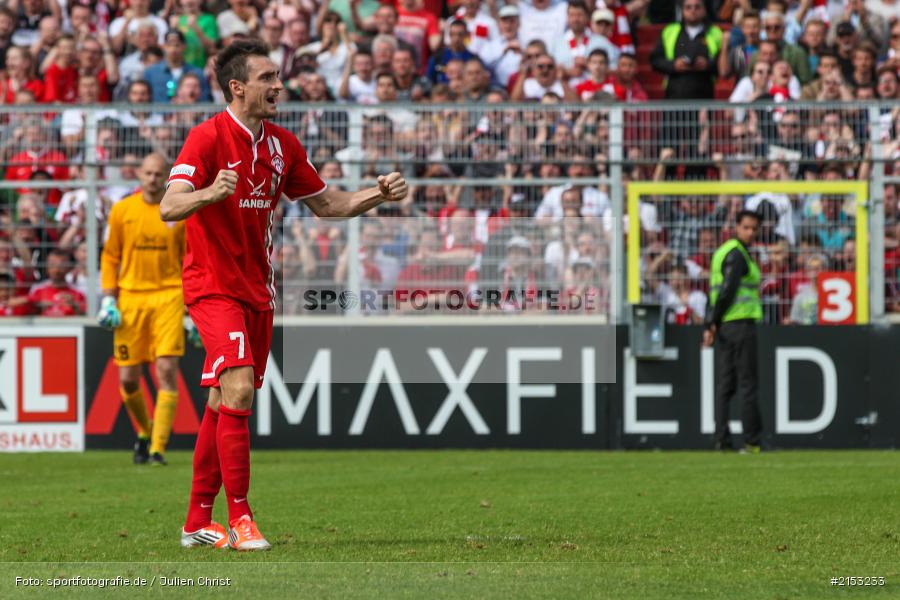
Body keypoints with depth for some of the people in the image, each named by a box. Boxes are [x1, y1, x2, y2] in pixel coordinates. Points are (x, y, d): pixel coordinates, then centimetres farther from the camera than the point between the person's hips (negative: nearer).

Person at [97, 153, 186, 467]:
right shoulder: (121, 210, 5)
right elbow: (110, 256, 10)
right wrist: (108, 299, 1)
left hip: (168, 296, -1)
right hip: (130, 297, 1)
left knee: (167, 371, -14)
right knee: (128, 379, 2)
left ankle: (158, 447, -12)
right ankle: (144, 431, 29)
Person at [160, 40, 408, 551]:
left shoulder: (282, 145, 9)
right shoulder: (208, 138, -13)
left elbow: (327, 203, 18)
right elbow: (169, 208, -22)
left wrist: (379, 194, 1)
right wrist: (210, 193, -43)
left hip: (258, 290, 7)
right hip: (214, 286, -7)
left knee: (224, 403, 10)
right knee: (238, 389, -20)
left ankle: (198, 522, 17)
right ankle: (240, 518, -16)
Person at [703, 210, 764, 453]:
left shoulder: (723, 251, 18)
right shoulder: (737, 254, -11)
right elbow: (727, 290, -18)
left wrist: (710, 325, 11)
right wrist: (714, 323, -13)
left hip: (723, 326, 9)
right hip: (740, 323, -9)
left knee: (725, 385, 7)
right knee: (748, 383, -4)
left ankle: (722, 440, 3)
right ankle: (752, 440, -3)